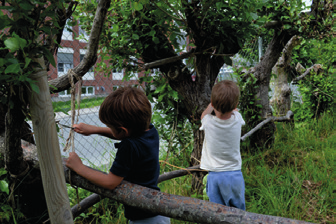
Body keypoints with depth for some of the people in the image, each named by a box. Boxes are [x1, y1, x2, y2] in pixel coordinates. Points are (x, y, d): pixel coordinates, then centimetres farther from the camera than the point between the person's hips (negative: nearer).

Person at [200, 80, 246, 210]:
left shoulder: (208, 122, -15)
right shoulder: (237, 119, -11)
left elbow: (204, 115, 13)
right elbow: (234, 110, 16)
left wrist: (214, 103, 27)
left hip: (215, 176, -1)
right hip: (236, 175, 2)